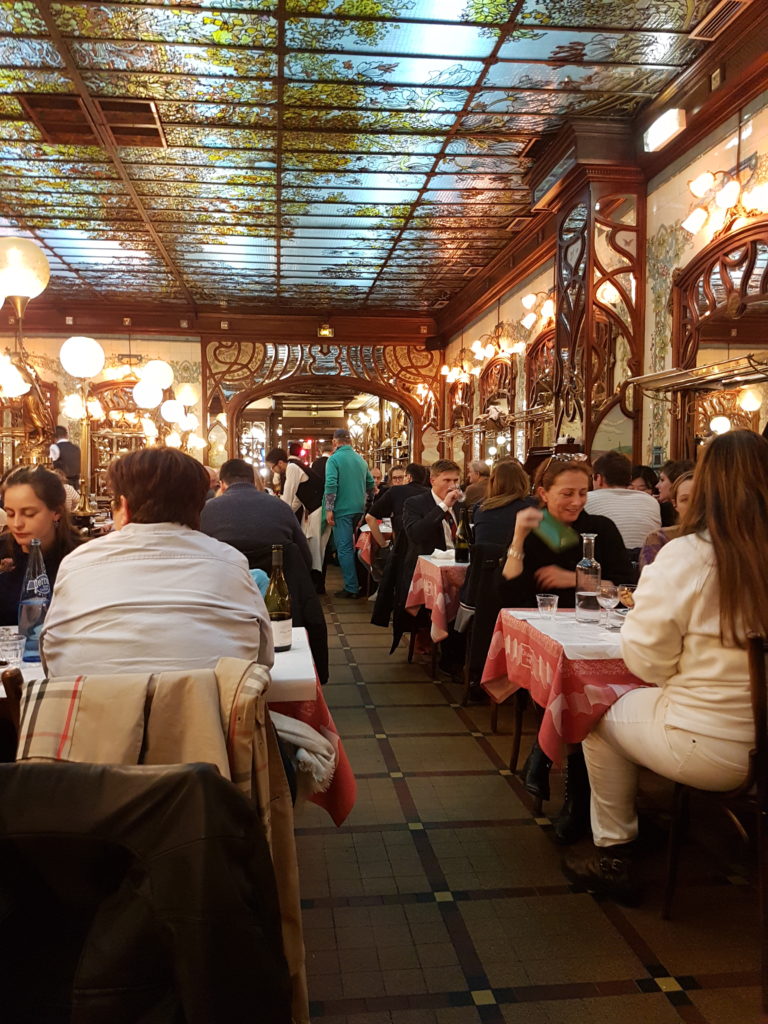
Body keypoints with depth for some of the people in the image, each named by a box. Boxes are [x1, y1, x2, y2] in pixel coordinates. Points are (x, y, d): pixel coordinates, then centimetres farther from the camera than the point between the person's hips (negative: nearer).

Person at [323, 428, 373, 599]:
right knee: (355, 546, 16)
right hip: (359, 509, 6)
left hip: (342, 509, -6)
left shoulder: (334, 459, -8)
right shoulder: (360, 459, 11)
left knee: (344, 548, -3)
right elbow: (370, 484, 17)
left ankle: (351, 588, -4)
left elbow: (331, 485, -18)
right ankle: (361, 583, 21)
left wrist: (329, 509, -15)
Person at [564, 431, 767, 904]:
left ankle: (614, 852, 32)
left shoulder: (687, 556, -19)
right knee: (637, 702, 29)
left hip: (709, 751, -6)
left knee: (604, 714, 21)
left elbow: (648, 660, -12)